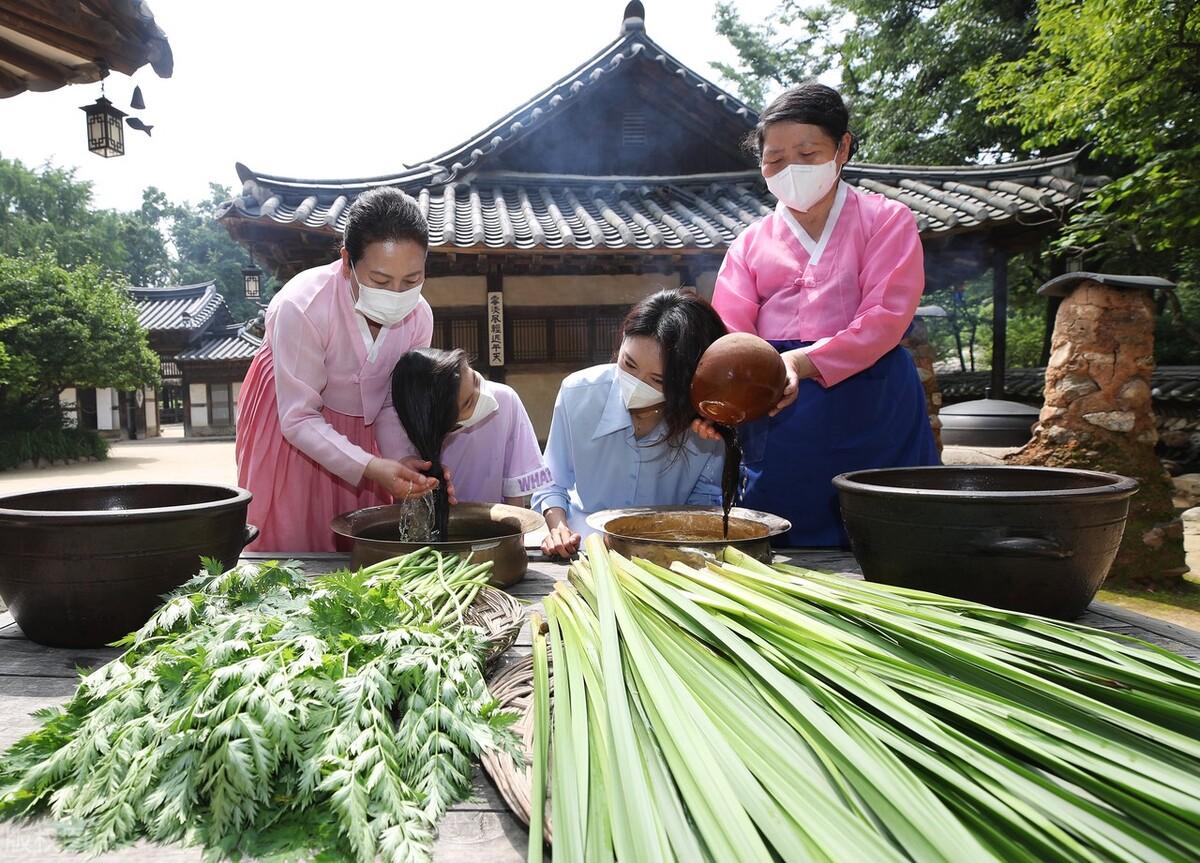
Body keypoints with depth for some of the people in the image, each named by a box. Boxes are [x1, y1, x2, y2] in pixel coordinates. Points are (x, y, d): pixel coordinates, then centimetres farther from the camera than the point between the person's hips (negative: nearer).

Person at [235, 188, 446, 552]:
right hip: (287, 416, -3)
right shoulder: (300, 306, -33)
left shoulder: (418, 316, -20)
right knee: (288, 539, 5)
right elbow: (299, 418, -27)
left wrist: (410, 463, -31)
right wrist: (369, 467, -40)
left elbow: (395, 405, -11)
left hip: (359, 421, 4)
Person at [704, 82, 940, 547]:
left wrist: (802, 362, -23)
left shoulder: (886, 220, 6)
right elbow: (729, 332, 2)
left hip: (871, 410, -2)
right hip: (778, 419, 3)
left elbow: (885, 318, -8)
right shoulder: (750, 243, 15)